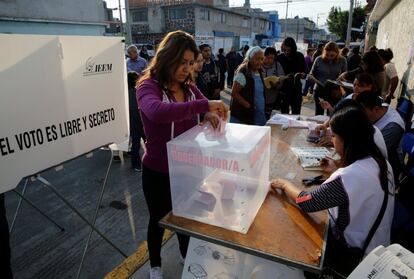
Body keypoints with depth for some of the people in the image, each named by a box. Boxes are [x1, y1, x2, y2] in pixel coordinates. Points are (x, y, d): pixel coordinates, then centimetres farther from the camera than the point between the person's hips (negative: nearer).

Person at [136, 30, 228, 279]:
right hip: (158, 171, -5)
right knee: (159, 220, 18)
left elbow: (208, 108, 4)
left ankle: (187, 258, 52)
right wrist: (204, 105, -43)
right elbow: (157, 112, -42)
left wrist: (212, 114, -20)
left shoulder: (189, 87, -1)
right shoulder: (148, 86, -20)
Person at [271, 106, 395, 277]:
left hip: (354, 254, -7)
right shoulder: (380, 162, -7)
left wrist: (285, 185, -10)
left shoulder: (347, 177, -34)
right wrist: (337, 171, 11)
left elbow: (307, 203, -25)